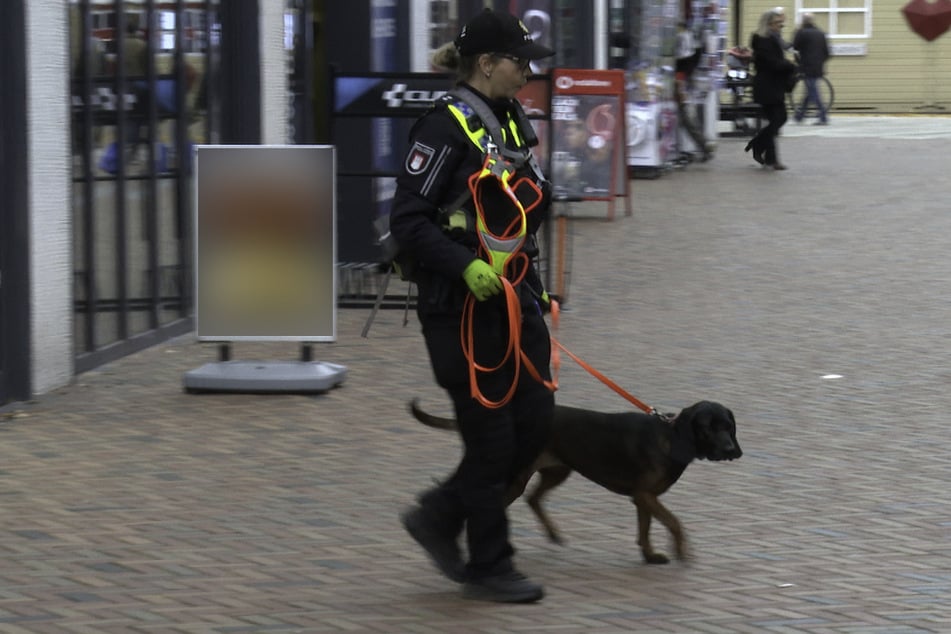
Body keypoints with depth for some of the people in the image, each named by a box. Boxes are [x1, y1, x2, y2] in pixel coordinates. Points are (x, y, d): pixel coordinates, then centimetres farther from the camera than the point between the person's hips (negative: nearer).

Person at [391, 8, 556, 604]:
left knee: (536, 421, 6)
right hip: (463, 305, -8)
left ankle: (439, 516, 23)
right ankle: (489, 567, 14)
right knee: (492, 434, -1)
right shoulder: (448, 124, -15)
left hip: (515, 296, 8)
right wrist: (465, 265, -27)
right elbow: (408, 219, -18)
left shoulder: (512, 120, 11)